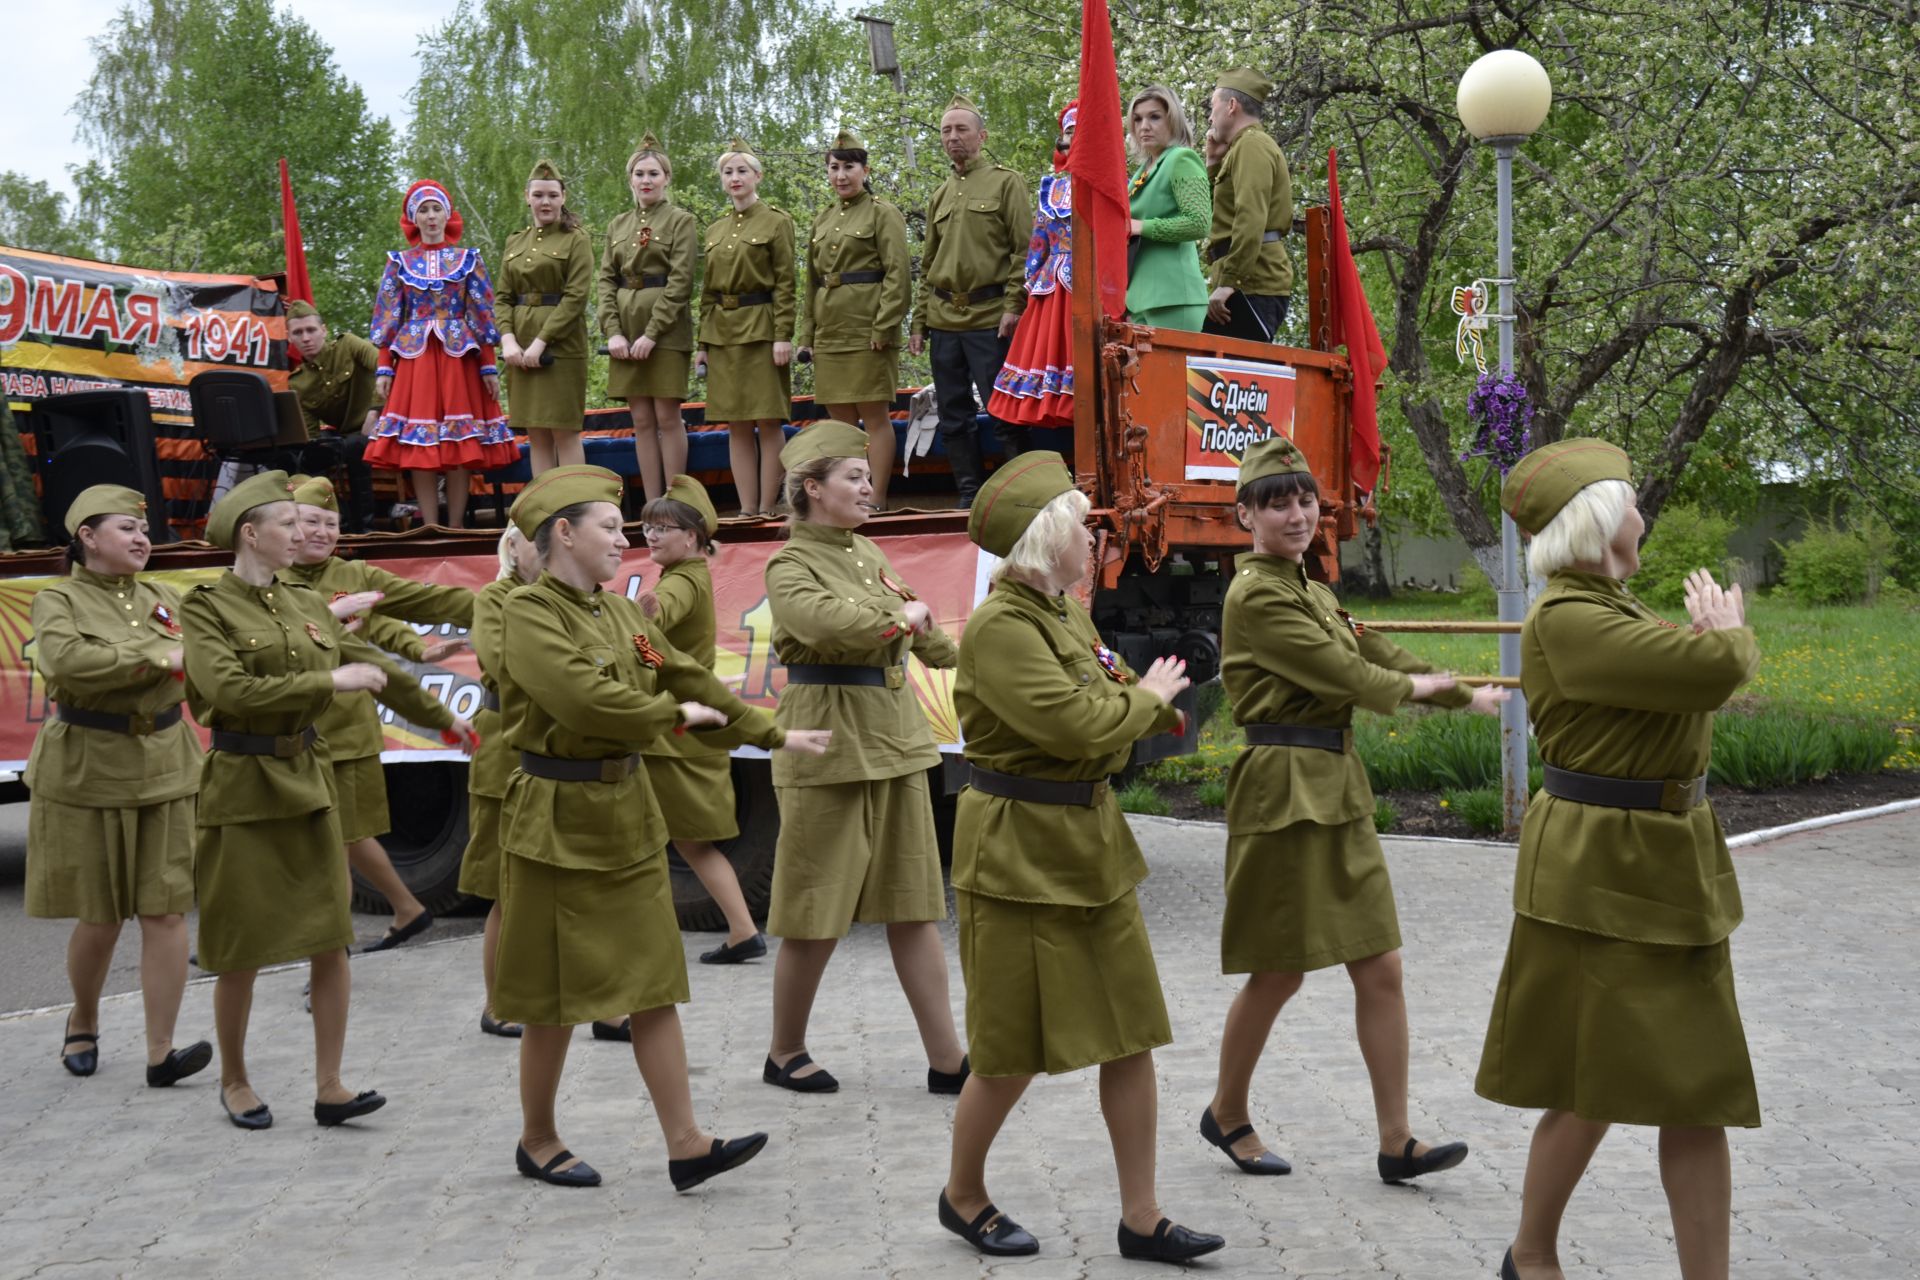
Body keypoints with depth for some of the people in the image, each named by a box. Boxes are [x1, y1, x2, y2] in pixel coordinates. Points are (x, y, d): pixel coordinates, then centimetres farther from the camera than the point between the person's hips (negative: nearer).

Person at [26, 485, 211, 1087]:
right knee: (99, 918, 6)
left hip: (165, 772, 3)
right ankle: (82, 1024, 34)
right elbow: (64, 660, -24)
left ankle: (161, 1053, 1)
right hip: (86, 775, -3)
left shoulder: (163, 598, 9)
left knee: (165, 911, -3)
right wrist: (154, 656, -22)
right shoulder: (58, 601, -4)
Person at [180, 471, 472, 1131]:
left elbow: (375, 666, 18)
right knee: (243, 951, 4)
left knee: (331, 939, 0)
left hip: (309, 779, 5)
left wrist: (446, 718, 23)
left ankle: (329, 1088, 7)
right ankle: (234, 1080, 24)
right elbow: (228, 688, -23)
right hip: (243, 785, -5)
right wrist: (328, 681, -21)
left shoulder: (306, 604, 9)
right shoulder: (206, 606, -8)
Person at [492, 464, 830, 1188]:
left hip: (627, 812, 7)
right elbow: (587, 698, -27)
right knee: (556, 993, 5)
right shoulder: (529, 615, -14)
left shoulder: (617, 611, 10)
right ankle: (537, 1141, 24)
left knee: (653, 980, 6)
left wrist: (776, 736, 14)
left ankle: (685, 1145, 10)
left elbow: (688, 679, 14)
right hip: (559, 820, -7)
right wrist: (673, 714, -11)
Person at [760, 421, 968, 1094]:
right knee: (817, 915, 2)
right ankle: (785, 1054, 20)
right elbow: (829, 622, -27)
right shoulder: (790, 565, -9)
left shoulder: (868, 553, 13)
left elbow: (921, 632, 27)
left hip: (894, 740, 7)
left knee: (914, 905, 7)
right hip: (828, 747, -7)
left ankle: (946, 1058, 12)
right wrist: (900, 617, -14)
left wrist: (963, 658, 38)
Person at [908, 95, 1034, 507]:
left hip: (989, 318, -6)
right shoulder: (940, 197, 19)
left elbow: (1025, 249, -5)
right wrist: (919, 322, 13)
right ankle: (972, 500, 12)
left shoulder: (1005, 182, 2)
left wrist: (1013, 305, -14)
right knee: (954, 418, 6)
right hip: (943, 321, 6)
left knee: (1003, 412, -6)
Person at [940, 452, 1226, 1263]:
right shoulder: (999, 627, -19)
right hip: (1019, 854, -8)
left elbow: (1106, 704, 17)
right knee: (1015, 1050, 4)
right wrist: (1147, 697, -8)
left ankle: (1141, 1219, 20)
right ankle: (963, 1197, 28)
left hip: (1090, 844, 9)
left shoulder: (1064, 609, 8)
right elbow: (1075, 724, -25)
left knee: (1132, 1034, 9)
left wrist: (1149, 698, -4)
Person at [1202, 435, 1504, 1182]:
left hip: (1337, 791, 9)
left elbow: (1379, 655, 17)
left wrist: (1468, 696, 13)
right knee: (1279, 973, 3)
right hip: (1285, 792, -9)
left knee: (1380, 967, 7)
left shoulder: (1309, 592, 15)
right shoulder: (1257, 596, -14)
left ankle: (1396, 1143, 13)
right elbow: (1343, 674, -16)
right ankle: (1226, 1115, 24)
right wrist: (1409, 686, 2)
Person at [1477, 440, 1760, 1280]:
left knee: (1695, 1088, 10)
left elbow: (1697, 681, 14)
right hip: (1602, 868, -9)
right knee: (1599, 1084, 2)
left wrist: (1711, 635, -3)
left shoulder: (1613, 607, 11)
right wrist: (1731, 631, -3)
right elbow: (1716, 667, -23)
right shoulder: (1565, 621, -20)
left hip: (1669, 864, 9)